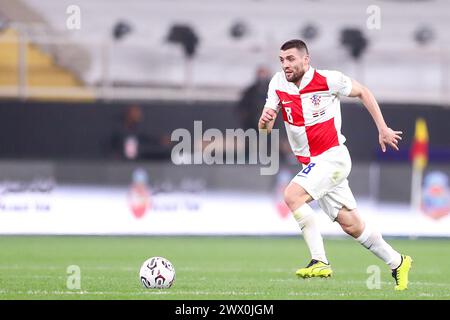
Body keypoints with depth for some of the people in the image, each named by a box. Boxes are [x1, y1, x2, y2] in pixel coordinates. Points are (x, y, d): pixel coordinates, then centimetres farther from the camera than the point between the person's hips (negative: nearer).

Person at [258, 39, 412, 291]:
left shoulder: (328, 80, -13)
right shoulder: (278, 84, 0)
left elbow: (362, 92, 3)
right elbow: (266, 128, -1)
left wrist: (383, 129, 4)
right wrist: (265, 120, -25)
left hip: (333, 157, -6)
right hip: (312, 164, 6)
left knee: (293, 195, -26)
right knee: (351, 224, 8)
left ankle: (320, 262, -25)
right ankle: (397, 263, 24)